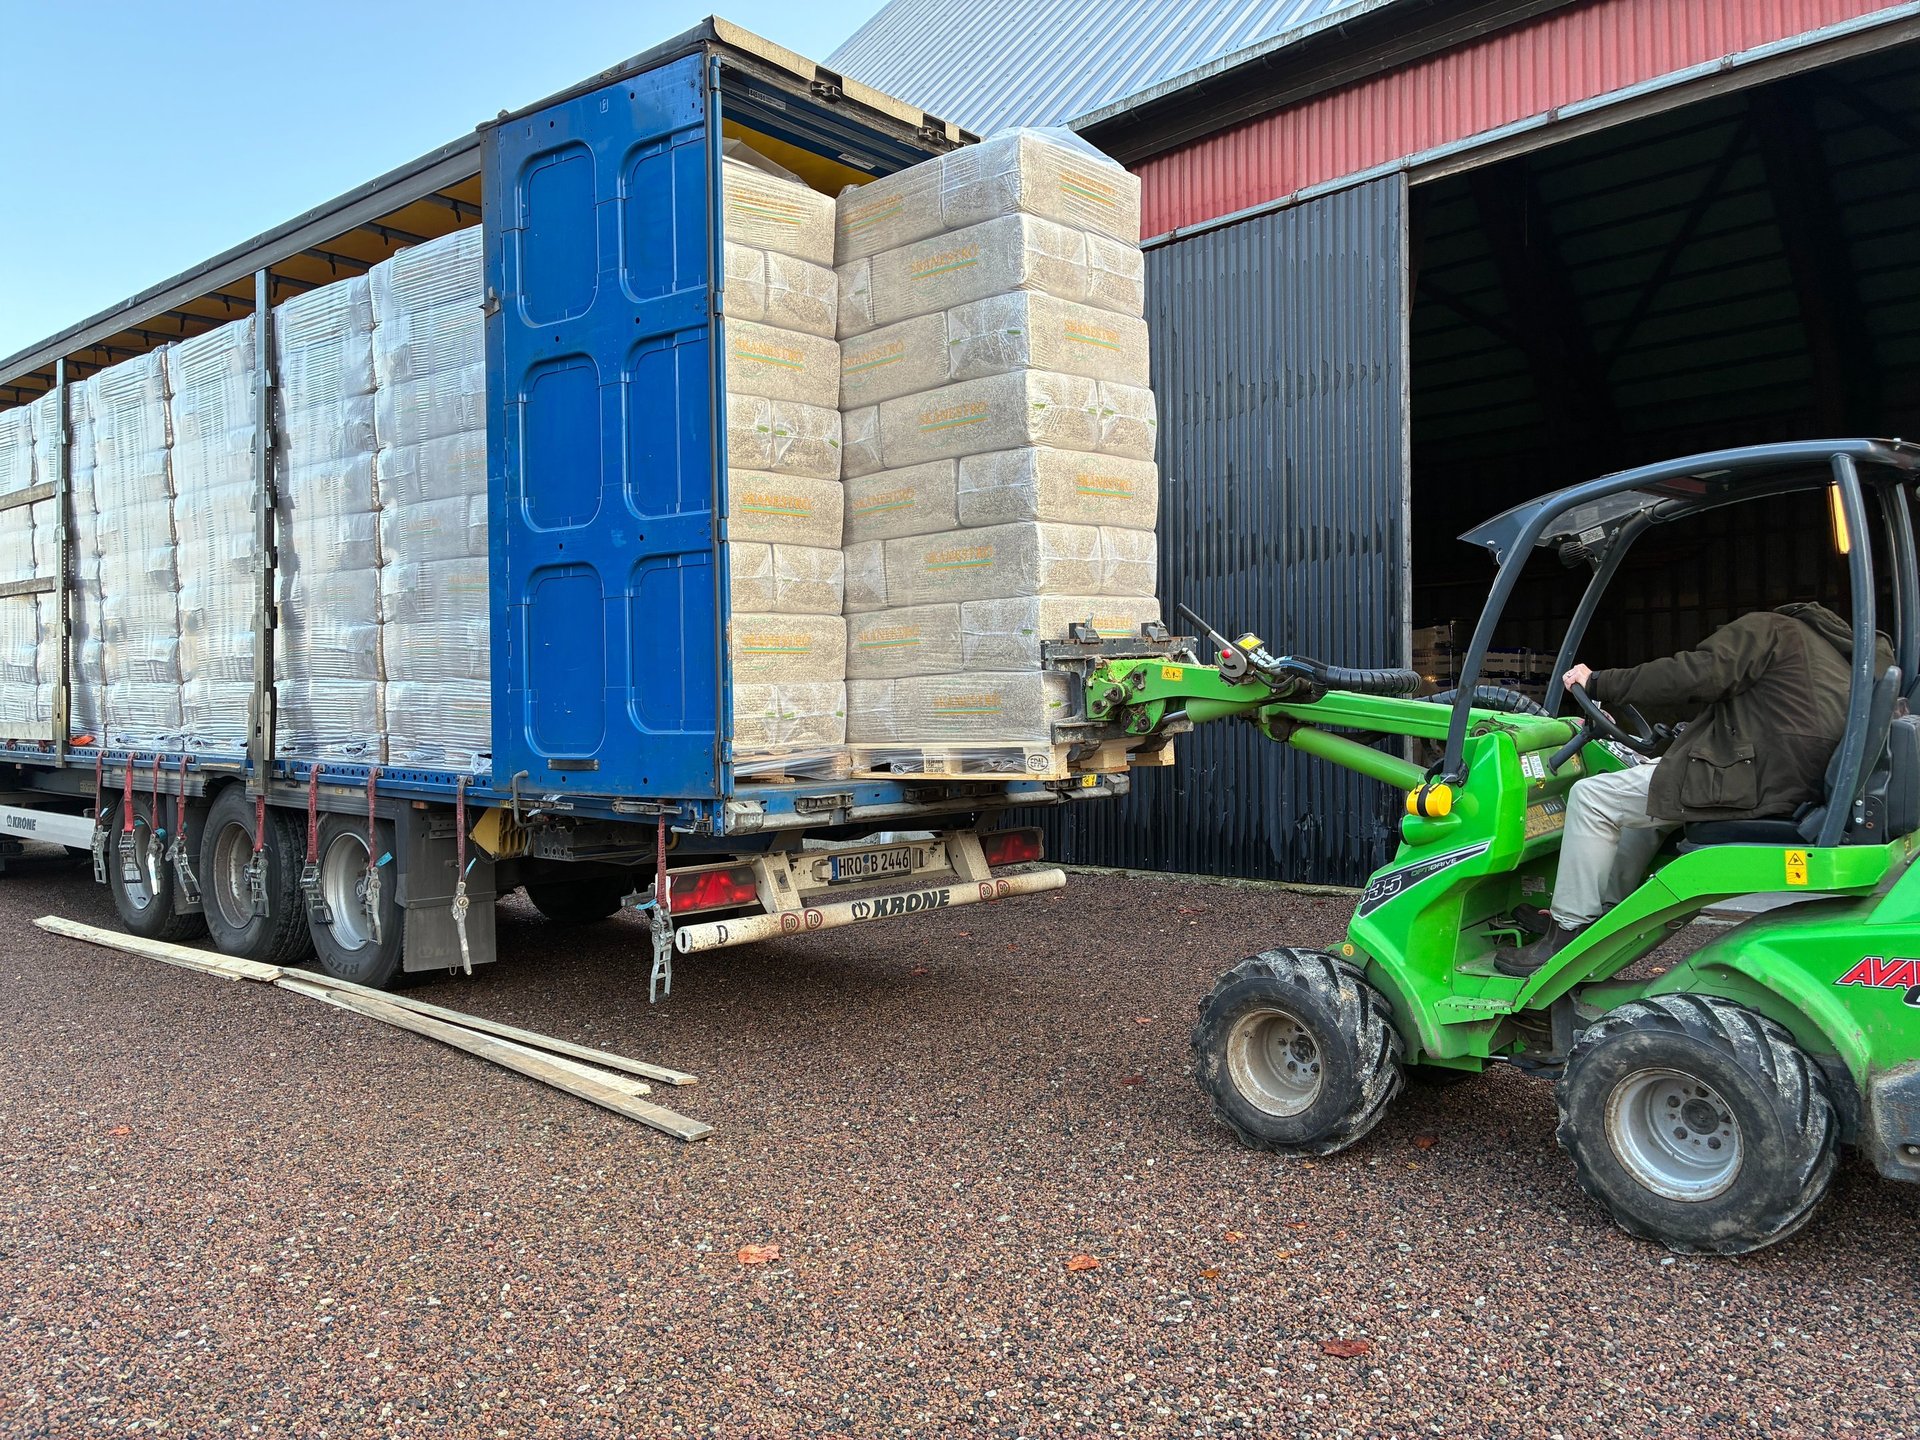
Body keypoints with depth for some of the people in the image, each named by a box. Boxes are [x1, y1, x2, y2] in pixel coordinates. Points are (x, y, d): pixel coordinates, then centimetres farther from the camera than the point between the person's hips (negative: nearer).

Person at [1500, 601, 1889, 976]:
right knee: (1646, 802, 28)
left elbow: (1693, 676, -14)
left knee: (1593, 797, -6)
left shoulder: (1767, 627, 3)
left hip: (1744, 783, -10)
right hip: (1791, 789, 10)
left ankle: (1570, 933, -6)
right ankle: (1609, 914, 24)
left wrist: (1599, 684, -6)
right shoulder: (1840, 651, 29)